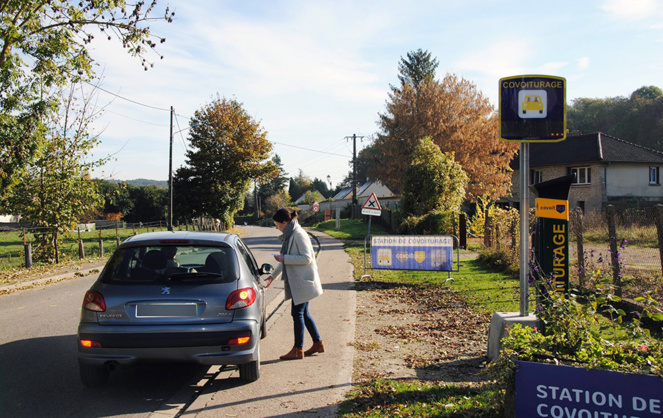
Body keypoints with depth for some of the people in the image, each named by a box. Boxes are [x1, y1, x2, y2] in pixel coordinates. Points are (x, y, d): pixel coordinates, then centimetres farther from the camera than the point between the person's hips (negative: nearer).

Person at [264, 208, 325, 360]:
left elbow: (307, 258, -22)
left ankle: (298, 349, 6)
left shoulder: (298, 234, -17)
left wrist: (284, 258, -20)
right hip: (296, 281, 10)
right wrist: (273, 275, 25)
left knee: (298, 313, -3)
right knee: (303, 313, 14)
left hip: (303, 281, -10)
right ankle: (318, 343, 23)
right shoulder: (290, 235, 13)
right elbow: (287, 259, 23)